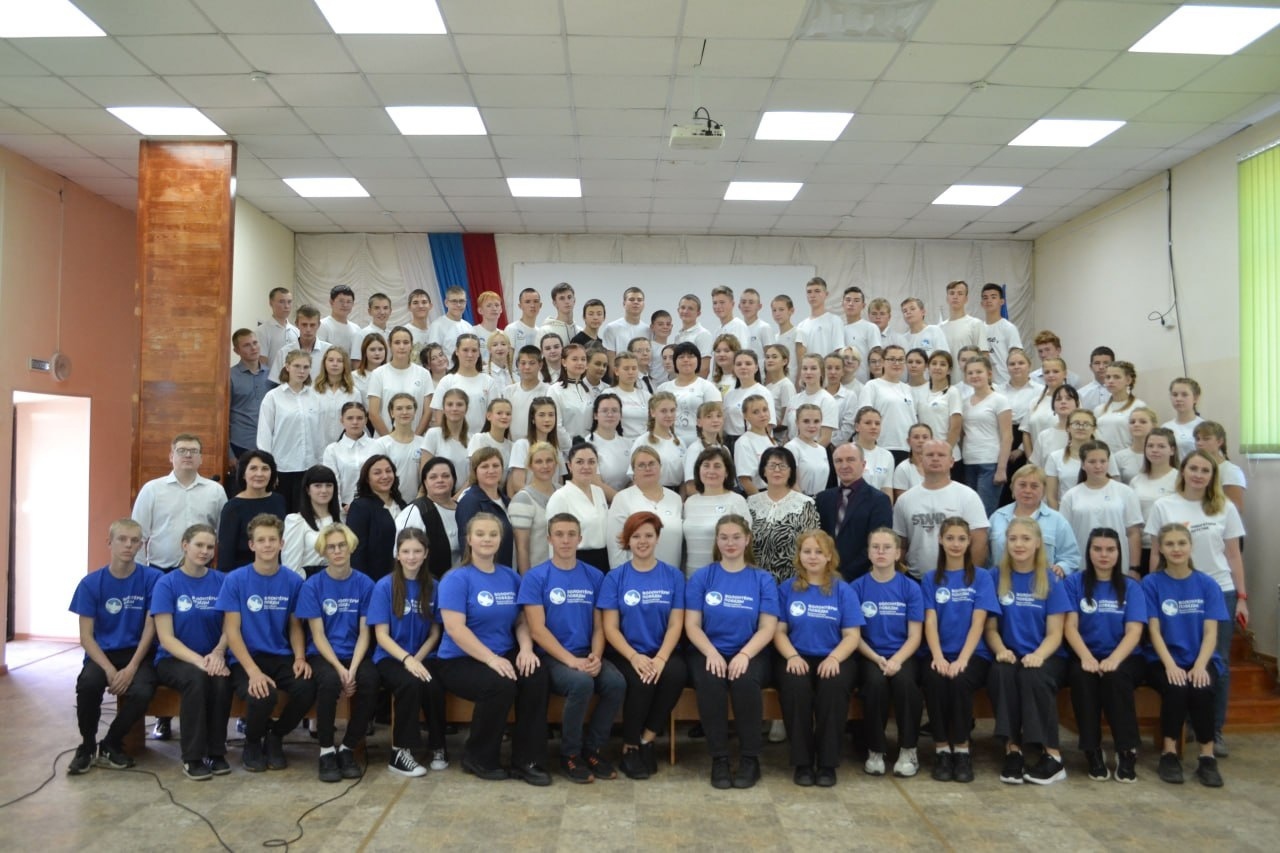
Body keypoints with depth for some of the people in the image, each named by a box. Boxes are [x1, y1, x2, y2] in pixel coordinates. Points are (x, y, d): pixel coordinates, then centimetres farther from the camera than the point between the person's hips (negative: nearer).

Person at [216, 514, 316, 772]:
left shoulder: (293, 581, 2)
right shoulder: (235, 580, -6)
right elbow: (231, 631, -8)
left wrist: (300, 658, -9)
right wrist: (253, 671, -20)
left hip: (282, 658, 3)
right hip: (246, 658, -2)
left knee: (307, 688, -28)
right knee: (263, 695, -33)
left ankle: (275, 738, 5)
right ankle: (252, 743, 4)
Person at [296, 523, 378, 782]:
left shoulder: (365, 584, 0)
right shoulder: (313, 585, -3)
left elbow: (364, 633, -1)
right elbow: (318, 635, -6)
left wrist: (353, 668, -17)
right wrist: (339, 669, -19)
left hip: (355, 654, 1)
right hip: (322, 655, -1)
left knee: (370, 681, -30)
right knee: (330, 680, -34)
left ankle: (347, 749, -7)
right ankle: (326, 751, -12)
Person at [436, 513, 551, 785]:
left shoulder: (511, 577, 9)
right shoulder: (456, 579, -8)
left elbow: (521, 621, 10)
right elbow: (455, 629, -18)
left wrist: (526, 648, -11)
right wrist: (491, 658, -26)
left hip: (505, 656, 5)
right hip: (460, 661, -5)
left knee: (536, 676, -25)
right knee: (500, 685, -33)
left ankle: (527, 761, -13)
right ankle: (478, 758, -7)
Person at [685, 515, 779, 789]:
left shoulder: (763, 579, 5)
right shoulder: (702, 577, 4)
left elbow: (768, 627, -3)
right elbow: (692, 625, -1)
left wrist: (744, 655, -20)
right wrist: (712, 653, -19)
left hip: (749, 654, 0)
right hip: (708, 652, 0)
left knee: (746, 681, -32)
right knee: (710, 681, -32)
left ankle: (751, 758, -14)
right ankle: (719, 758, -16)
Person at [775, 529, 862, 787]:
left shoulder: (844, 591, 6)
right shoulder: (787, 589, 7)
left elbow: (852, 635, 0)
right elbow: (779, 631, 3)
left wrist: (834, 658, -18)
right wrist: (792, 656, -16)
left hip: (834, 658, 0)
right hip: (797, 658, 0)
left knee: (834, 685, -33)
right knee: (796, 685, -33)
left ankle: (827, 763, -17)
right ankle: (802, 762, -17)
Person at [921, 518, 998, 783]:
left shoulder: (981, 577, 5)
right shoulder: (930, 579, 10)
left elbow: (978, 624, -5)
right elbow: (930, 622, 0)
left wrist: (962, 660, -18)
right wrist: (938, 657, -17)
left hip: (973, 654, -1)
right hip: (940, 654, 1)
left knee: (959, 680, -32)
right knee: (934, 679, -31)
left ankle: (962, 749, -14)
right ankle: (942, 749, -16)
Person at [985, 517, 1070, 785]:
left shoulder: (1051, 581, 2)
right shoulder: (996, 577, 4)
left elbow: (1054, 633, -2)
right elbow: (991, 627, 4)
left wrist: (1038, 655, -23)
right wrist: (1001, 650, -17)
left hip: (1045, 657, -1)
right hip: (1010, 656, 1)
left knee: (1032, 676, -33)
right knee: (1001, 673, -32)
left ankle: (1052, 756, -22)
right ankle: (1012, 750, -24)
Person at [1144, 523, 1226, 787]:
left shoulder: (1207, 584, 4)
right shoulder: (1151, 583, -1)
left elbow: (1210, 632, -2)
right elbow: (1154, 630, -5)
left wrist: (1200, 666, -18)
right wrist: (1170, 665, -20)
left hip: (1201, 659, 1)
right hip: (1164, 660, -1)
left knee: (1203, 690, -30)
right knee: (1176, 688, -31)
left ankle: (1207, 756, -12)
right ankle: (1169, 753, -12)